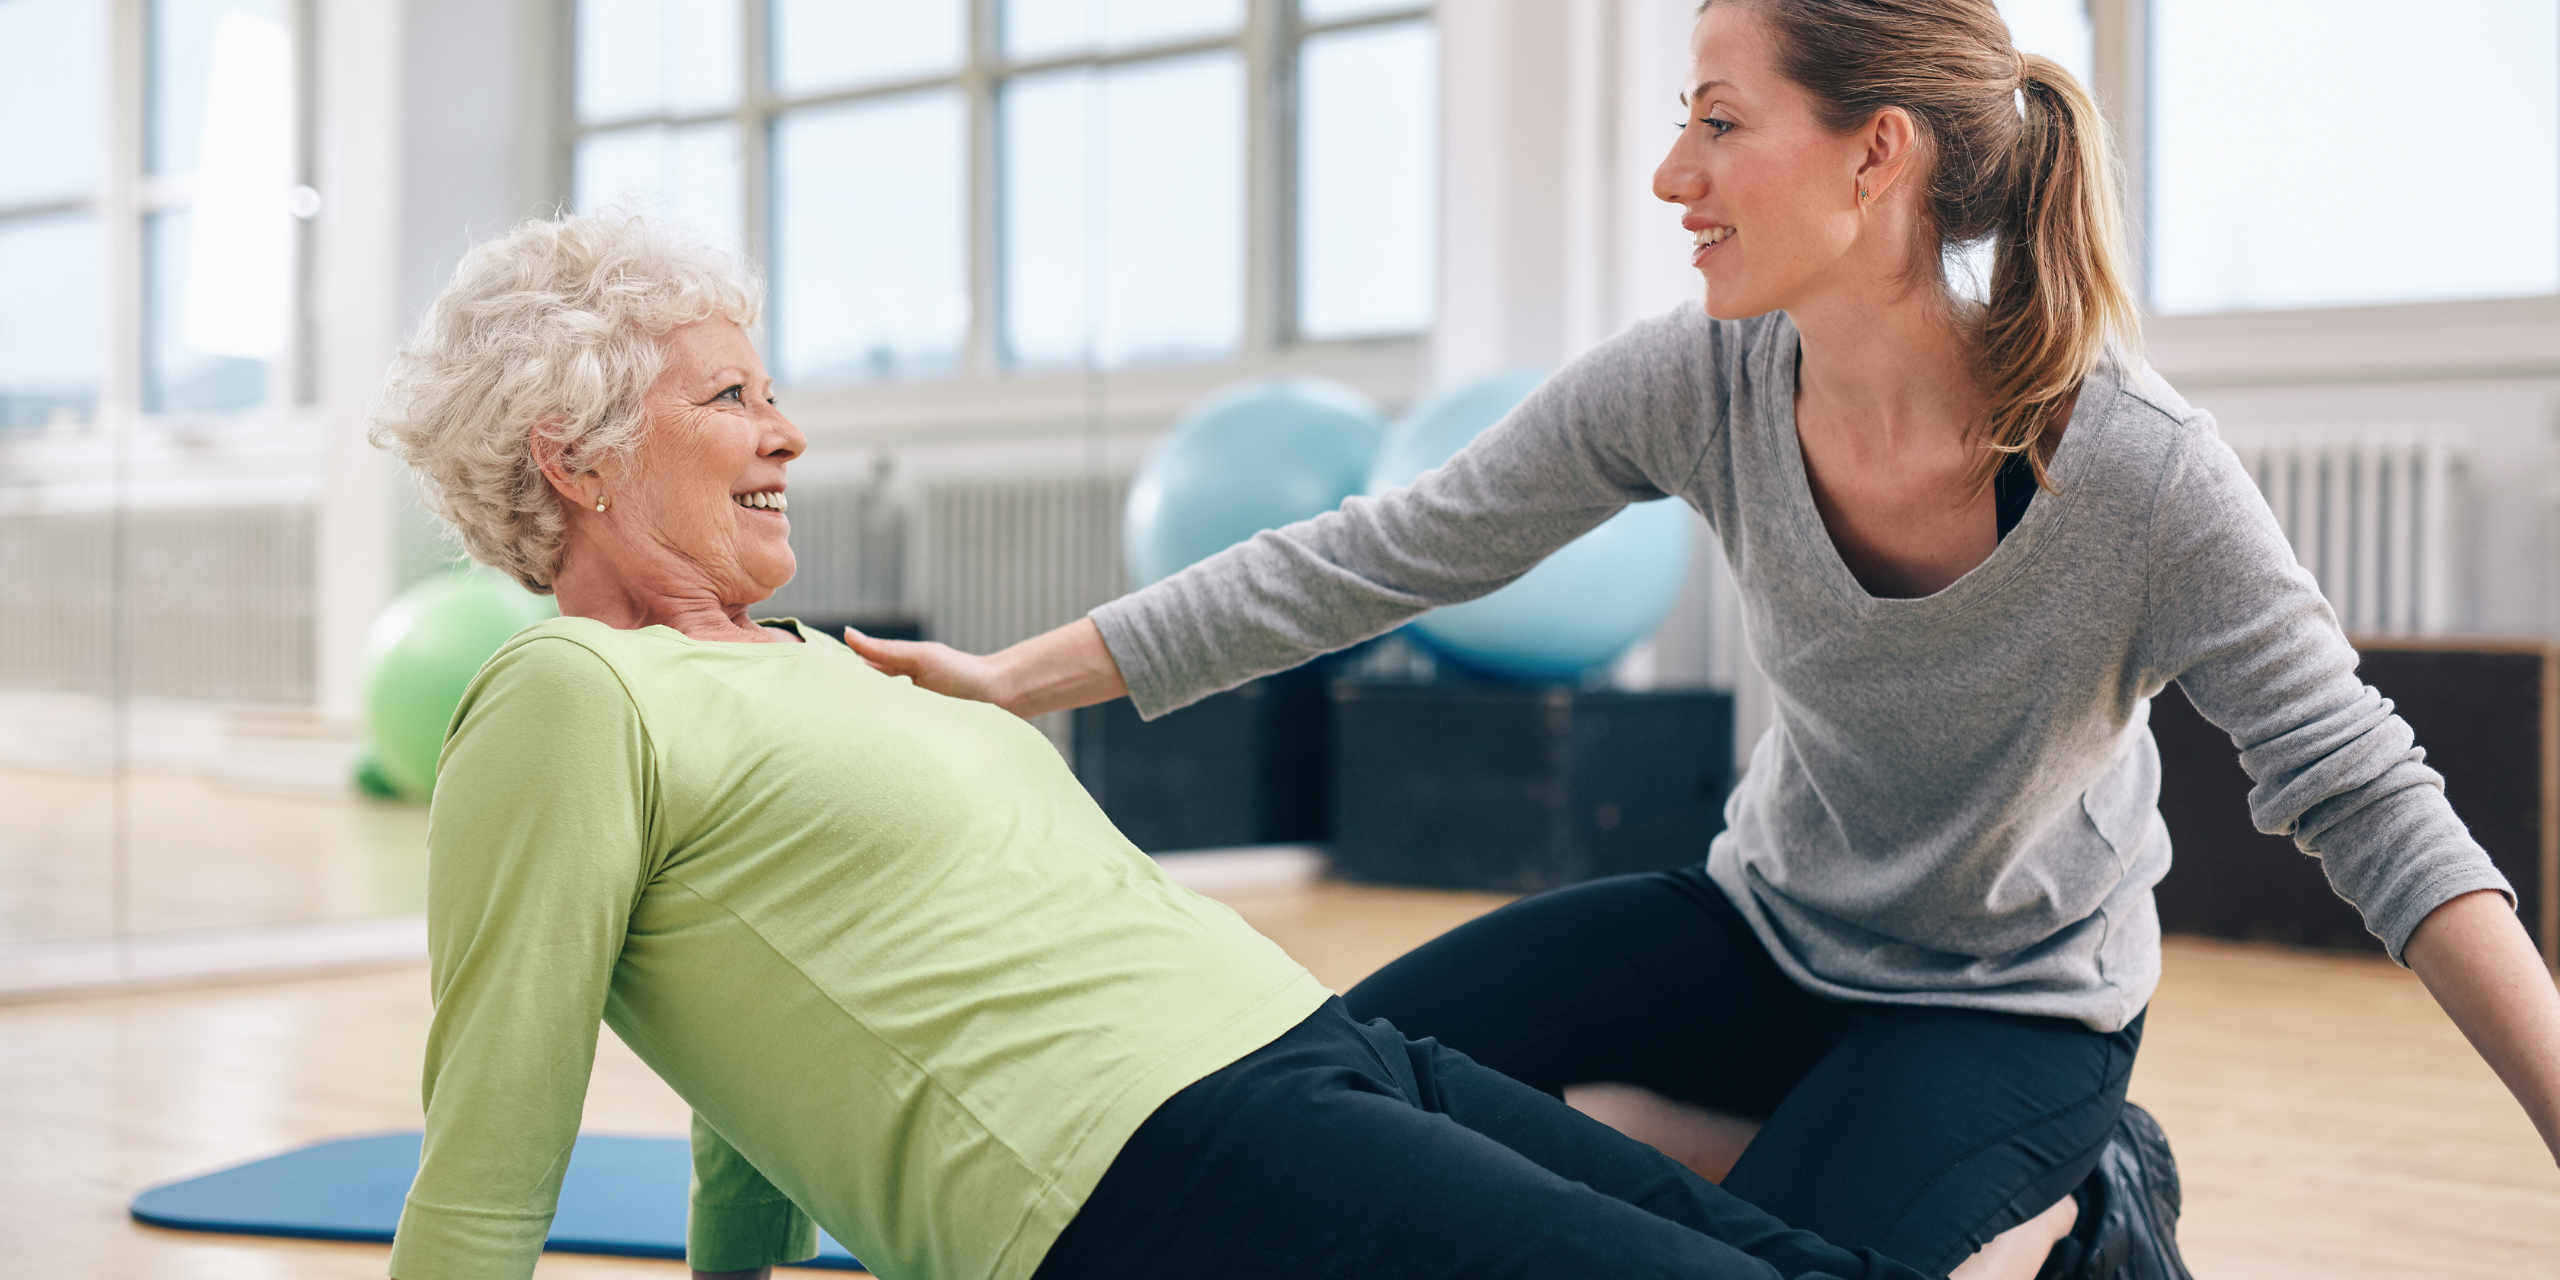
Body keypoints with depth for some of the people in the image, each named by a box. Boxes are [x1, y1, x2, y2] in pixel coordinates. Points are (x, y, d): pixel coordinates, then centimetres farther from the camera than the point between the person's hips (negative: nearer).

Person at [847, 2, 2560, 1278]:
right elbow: (1385, 559, -11)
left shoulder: (2141, 475, -28)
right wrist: (1015, 678, -10)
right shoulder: (1695, 390, -17)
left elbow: (2367, 803, -23)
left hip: (2018, 1004, -5)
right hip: (1770, 926, 5)